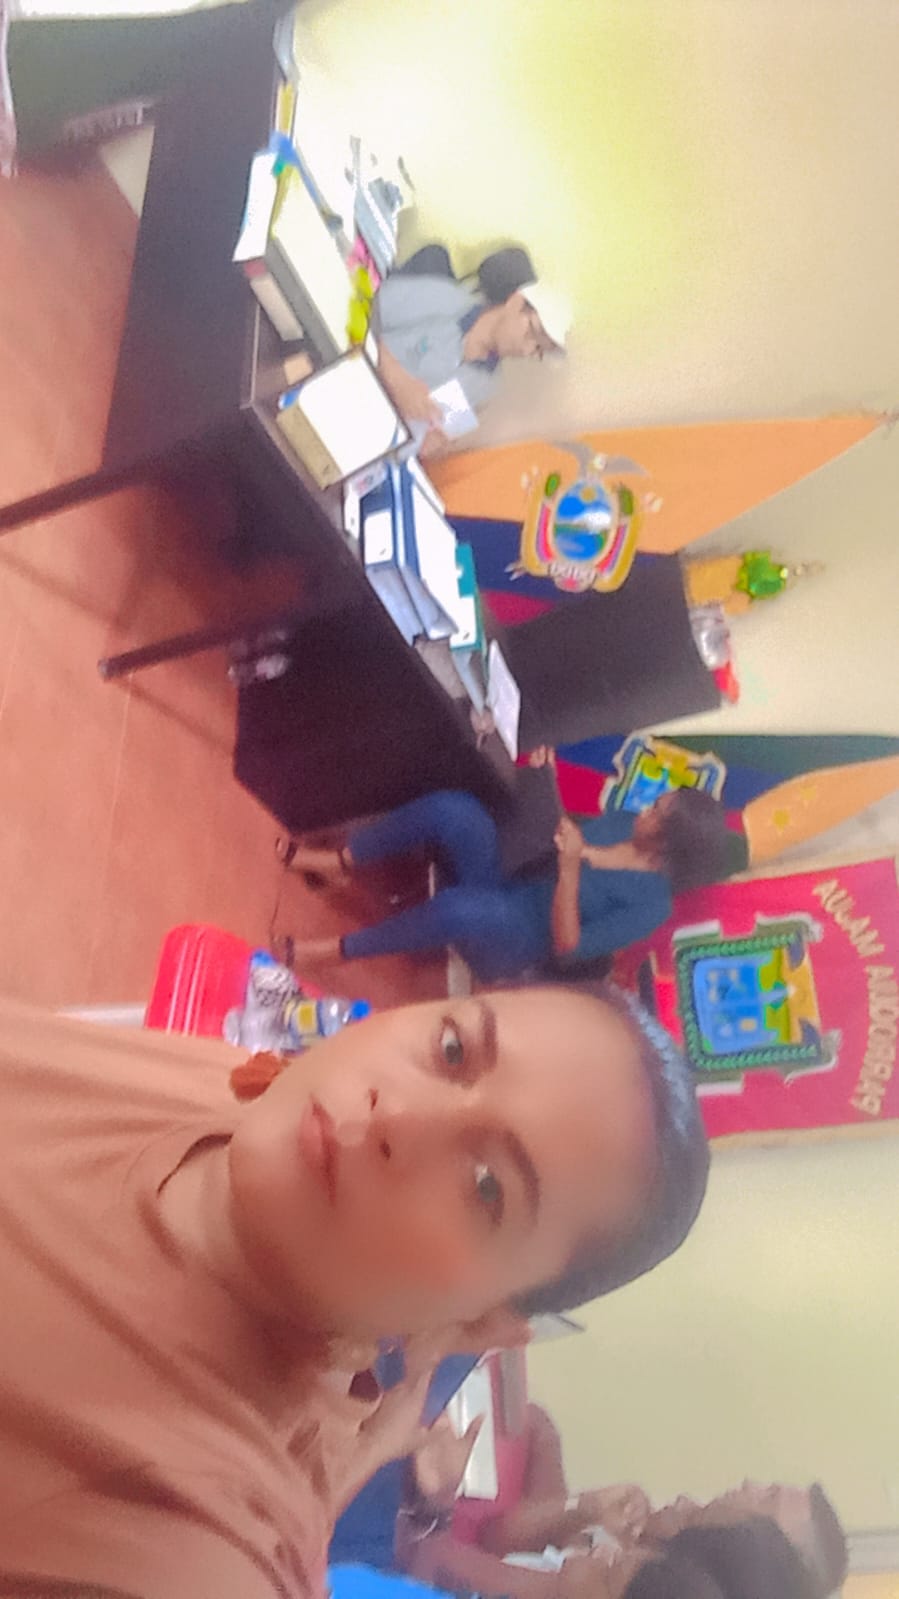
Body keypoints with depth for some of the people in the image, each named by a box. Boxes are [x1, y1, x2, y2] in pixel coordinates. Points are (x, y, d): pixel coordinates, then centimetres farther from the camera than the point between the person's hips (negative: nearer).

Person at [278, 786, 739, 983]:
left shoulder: (652, 904, -16)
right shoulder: (623, 822, 4)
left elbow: (566, 948, -21)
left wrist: (570, 868, -32)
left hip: (511, 942, -7)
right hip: (501, 879, 7)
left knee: (465, 908, -41)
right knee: (453, 809, -22)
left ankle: (335, 949, -19)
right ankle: (333, 862, -6)